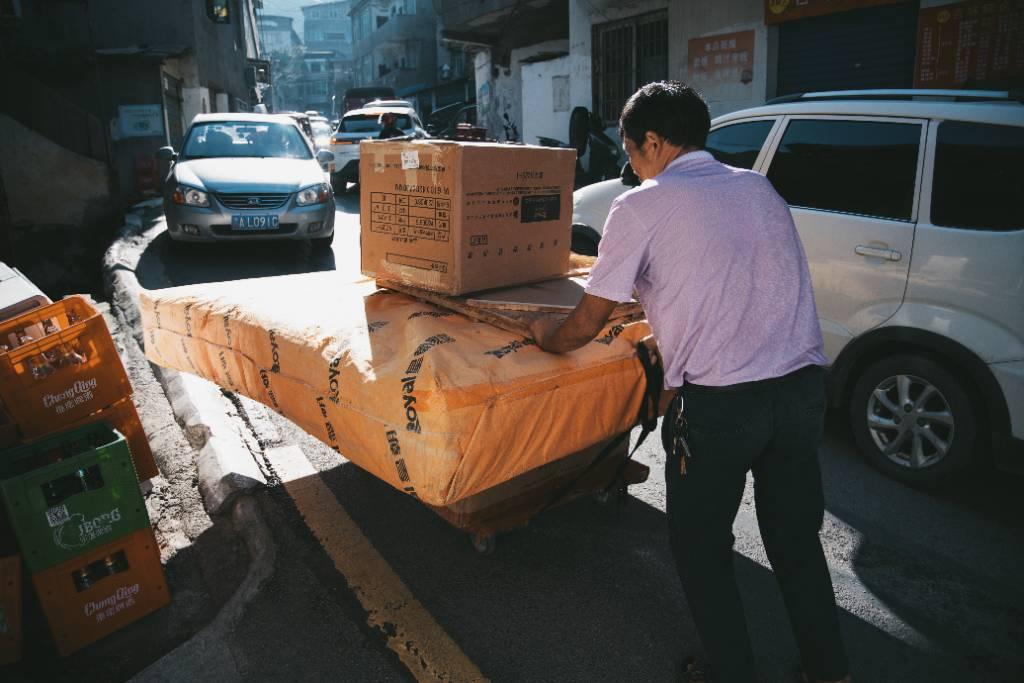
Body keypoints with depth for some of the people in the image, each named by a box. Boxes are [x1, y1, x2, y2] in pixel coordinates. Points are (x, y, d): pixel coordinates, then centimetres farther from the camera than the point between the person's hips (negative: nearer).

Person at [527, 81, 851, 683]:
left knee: (701, 546, 16)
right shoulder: (759, 186, 14)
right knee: (797, 538, 23)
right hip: (804, 385, 7)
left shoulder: (642, 206, -4)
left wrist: (545, 337, 21)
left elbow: (588, 324, 0)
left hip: (719, 402, -6)